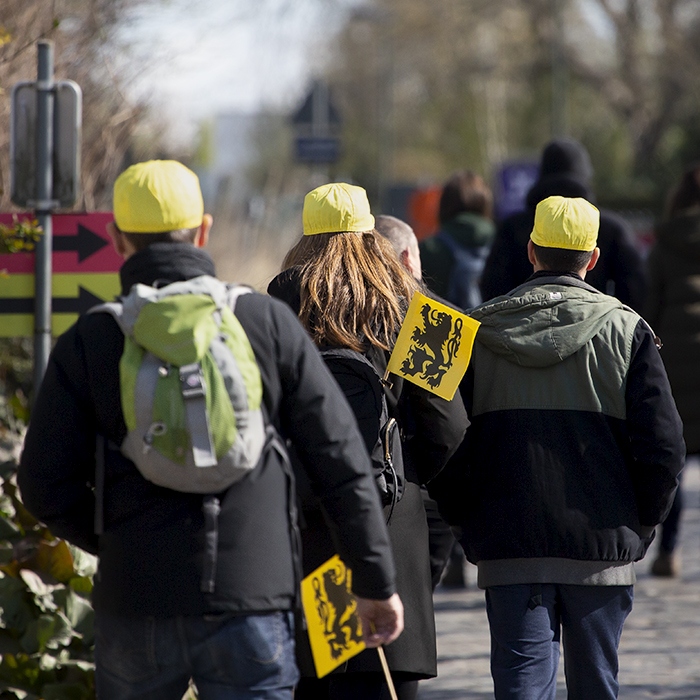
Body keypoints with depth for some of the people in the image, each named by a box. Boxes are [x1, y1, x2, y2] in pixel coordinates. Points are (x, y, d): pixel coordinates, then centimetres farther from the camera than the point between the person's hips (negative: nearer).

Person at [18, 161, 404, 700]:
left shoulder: (88, 342, 1)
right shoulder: (268, 322, 1)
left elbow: (47, 487, 0)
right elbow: (340, 459, 1)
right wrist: (376, 582, 7)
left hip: (136, 602, 1)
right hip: (250, 601, -1)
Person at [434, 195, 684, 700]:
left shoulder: (479, 332, 2)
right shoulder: (626, 331, -2)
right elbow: (662, 444, -5)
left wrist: (467, 525, 14)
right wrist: (641, 525, 8)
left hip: (508, 545, 1)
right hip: (602, 545, 0)